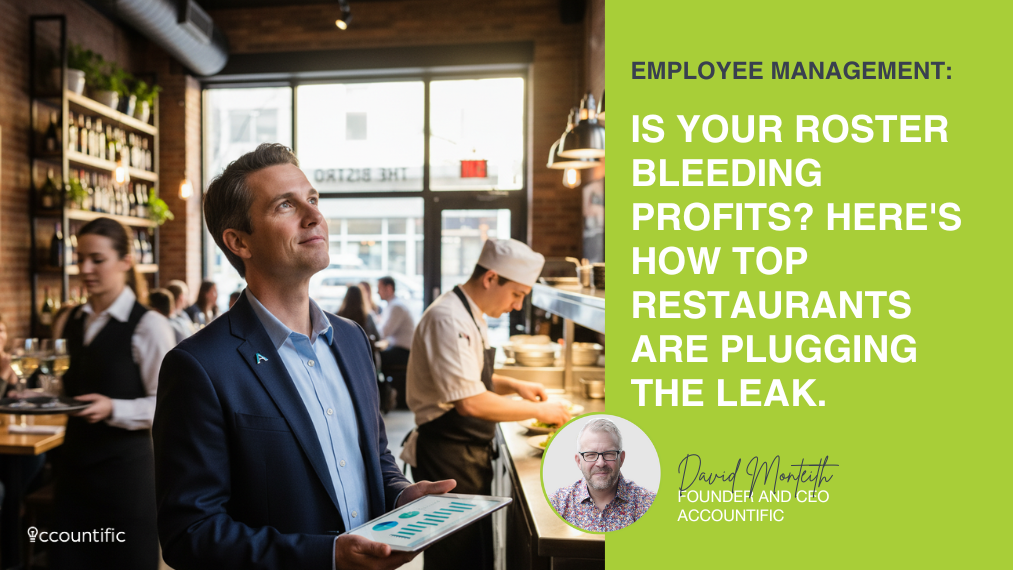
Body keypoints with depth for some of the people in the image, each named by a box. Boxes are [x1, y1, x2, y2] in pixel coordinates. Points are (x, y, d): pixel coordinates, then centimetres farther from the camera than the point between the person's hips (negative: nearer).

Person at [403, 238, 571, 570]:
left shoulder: (470, 316, 10)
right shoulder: (449, 319, -23)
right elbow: (470, 402, -29)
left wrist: (514, 386, 7)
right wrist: (538, 411, -18)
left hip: (470, 455, 10)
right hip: (447, 459, -10)